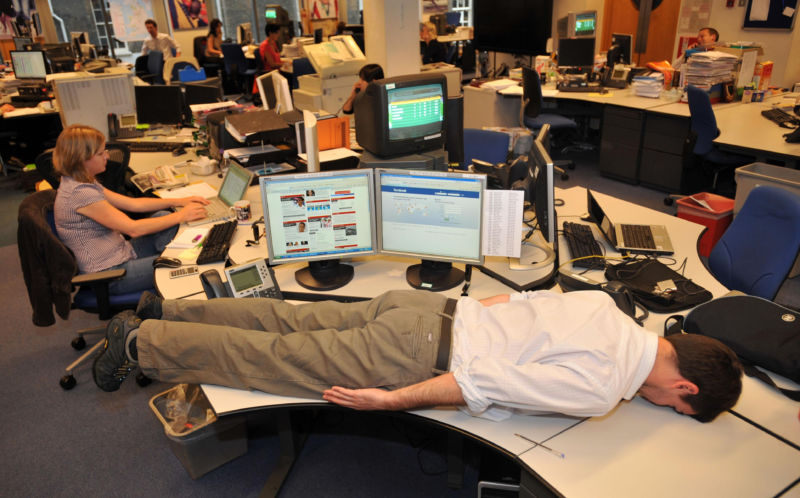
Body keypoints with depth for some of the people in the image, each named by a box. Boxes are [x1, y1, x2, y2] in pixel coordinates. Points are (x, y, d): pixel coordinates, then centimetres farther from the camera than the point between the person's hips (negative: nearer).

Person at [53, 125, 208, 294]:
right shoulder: (80, 193, -23)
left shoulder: (86, 184, 8)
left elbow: (133, 204, 11)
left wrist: (177, 201, 3)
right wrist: (181, 216, -16)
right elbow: (133, 228, -22)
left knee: (162, 216, 5)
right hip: (109, 276, -10)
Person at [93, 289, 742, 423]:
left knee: (286, 322, 16)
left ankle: (165, 312, 29)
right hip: (413, 354, -8)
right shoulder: (597, 389, -17)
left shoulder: (604, 303, 8)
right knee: (275, 359, 3)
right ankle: (139, 341, 16)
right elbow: (488, 380, -20)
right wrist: (389, 401, -14)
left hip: (430, 307, 8)